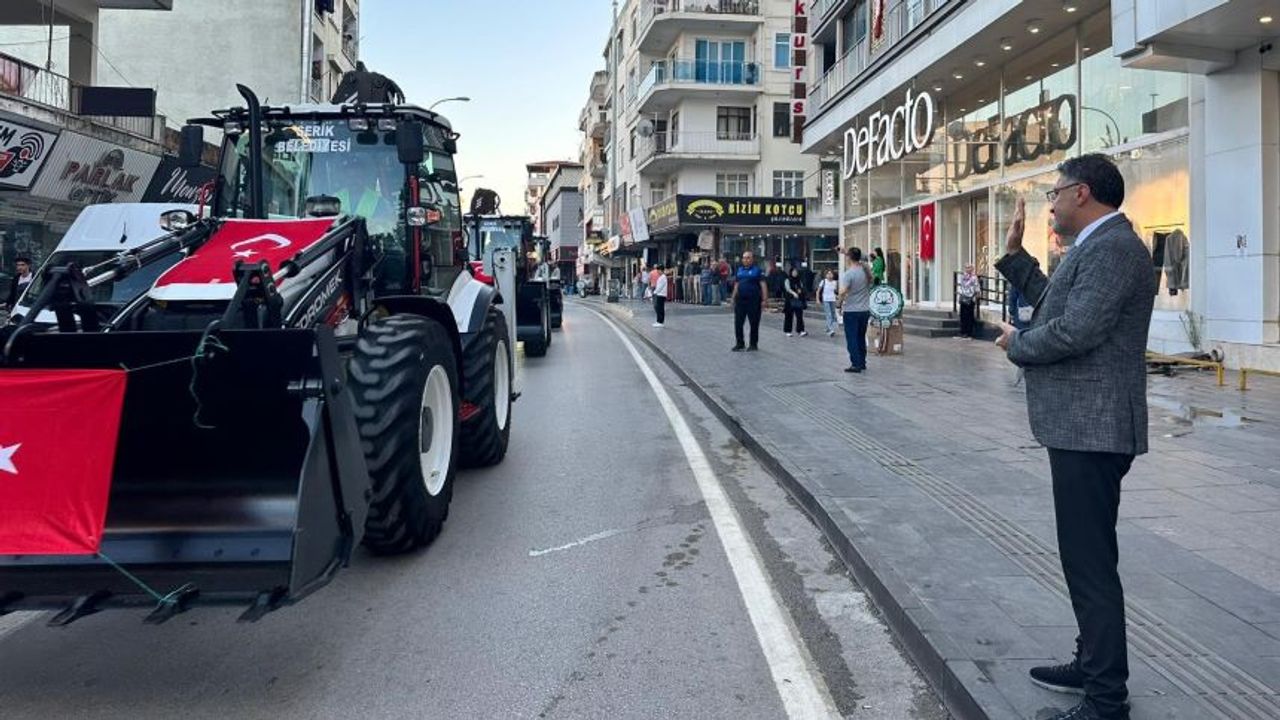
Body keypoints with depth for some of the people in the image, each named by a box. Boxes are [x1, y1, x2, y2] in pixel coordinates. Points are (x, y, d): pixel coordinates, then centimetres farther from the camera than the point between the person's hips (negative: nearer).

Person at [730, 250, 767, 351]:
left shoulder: (757, 270, -3)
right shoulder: (739, 270, 13)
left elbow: (763, 286, -7)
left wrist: (764, 300, -14)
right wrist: (733, 298, 14)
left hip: (753, 301, -5)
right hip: (740, 300, 5)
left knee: (754, 323, 2)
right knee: (738, 323, 5)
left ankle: (753, 344, 12)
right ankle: (739, 343, 15)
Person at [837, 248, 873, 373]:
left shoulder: (848, 274, -17)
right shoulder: (866, 270, 1)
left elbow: (843, 292, -26)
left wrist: (839, 302, -6)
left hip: (851, 311, -6)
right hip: (865, 310, 6)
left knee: (852, 339, 0)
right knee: (861, 338, 16)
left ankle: (856, 364, -1)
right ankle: (862, 363, 22)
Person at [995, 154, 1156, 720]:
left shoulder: (1113, 247, -16)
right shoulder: (1098, 245, 17)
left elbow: (1076, 330, -25)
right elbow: (1055, 304, 22)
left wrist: (1017, 344, -8)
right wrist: (1015, 254, 20)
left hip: (1091, 428, -11)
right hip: (1081, 425, 11)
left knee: (1092, 561, -5)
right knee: (1085, 555, 20)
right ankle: (1093, 665, 34)